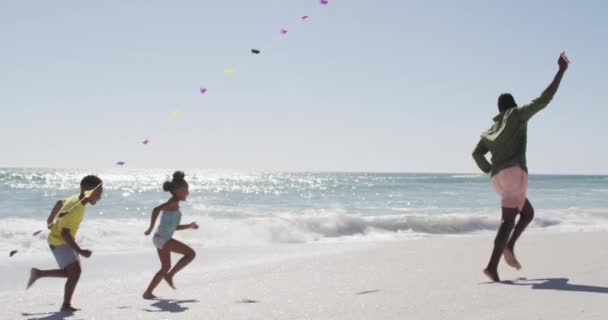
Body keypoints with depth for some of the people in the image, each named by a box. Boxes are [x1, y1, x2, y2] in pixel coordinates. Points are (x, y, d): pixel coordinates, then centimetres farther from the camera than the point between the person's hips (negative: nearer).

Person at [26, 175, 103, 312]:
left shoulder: (77, 199, 0)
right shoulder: (75, 208, -28)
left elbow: (60, 203, 18)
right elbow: (64, 233, -31)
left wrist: (50, 222, 30)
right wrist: (80, 251, -31)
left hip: (66, 241, 9)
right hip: (59, 242, -9)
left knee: (72, 271, 12)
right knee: (75, 271, -16)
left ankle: (38, 273, 23)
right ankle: (66, 304, -6)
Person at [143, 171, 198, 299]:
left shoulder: (174, 204, 19)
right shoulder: (174, 202, -9)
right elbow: (156, 209, -26)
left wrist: (189, 226, 23)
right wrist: (151, 228, -26)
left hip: (161, 238, 10)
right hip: (163, 238, -10)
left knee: (166, 267, 18)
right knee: (191, 253, -7)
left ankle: (148, 293, 17)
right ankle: (170, 275, -5)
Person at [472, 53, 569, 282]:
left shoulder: (490, 130, 23)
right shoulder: (517, 114, 8)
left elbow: (476, 154, 9)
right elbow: (545, 98, 3)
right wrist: (561, 70, 8)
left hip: (499, 178, 7)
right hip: (514, 173, -7)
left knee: (528, 213, 23)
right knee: (508, 220, -14)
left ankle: (509, 247, 3)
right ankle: (492, 266, -26)